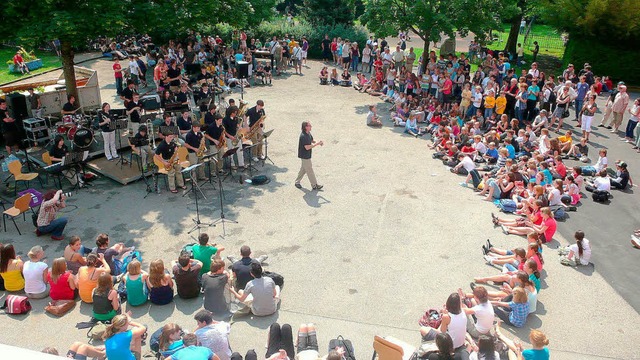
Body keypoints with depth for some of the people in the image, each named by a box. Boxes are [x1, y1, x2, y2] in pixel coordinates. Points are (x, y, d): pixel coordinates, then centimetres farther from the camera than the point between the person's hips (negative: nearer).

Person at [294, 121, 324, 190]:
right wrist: (317, 144, -27)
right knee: (310, 170, 0)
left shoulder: (308, 133, 3)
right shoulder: (303, 136, -27)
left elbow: (312, 140, 19)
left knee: (303, 169, 19)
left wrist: (318, 142, -1)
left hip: (307, 155, 10)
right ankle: (315, 185, 10)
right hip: (305, 156, -10)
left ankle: (297, 182, 31)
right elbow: (307, 147, -29)